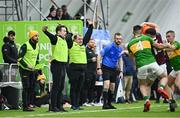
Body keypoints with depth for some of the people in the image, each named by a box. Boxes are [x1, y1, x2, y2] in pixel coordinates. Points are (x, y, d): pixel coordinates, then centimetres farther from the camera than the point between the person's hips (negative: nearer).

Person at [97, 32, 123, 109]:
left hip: (114, 69, 7)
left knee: (112, 87, 7)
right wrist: (99, 68, -16)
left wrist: (121, 71, 17)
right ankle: (105, 104, -20)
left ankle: (109, 104, 18)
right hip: (106, 68, -7)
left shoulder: (120, 49, 5)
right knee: (107, 84, -21)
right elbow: (99, 56, -12)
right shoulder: (109, 47, -14)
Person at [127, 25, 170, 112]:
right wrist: (167, 46, 41)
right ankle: (161, 88, -14)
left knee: (142, 85, 21)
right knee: (164, 77, 20)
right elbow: (158, 46, 23)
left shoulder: (130, 44, 13)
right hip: (152, 63, -1)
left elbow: (131, 56, 27)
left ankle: (146, 99, -9)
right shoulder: (147, 38, 11)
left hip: (141, 66, 1)